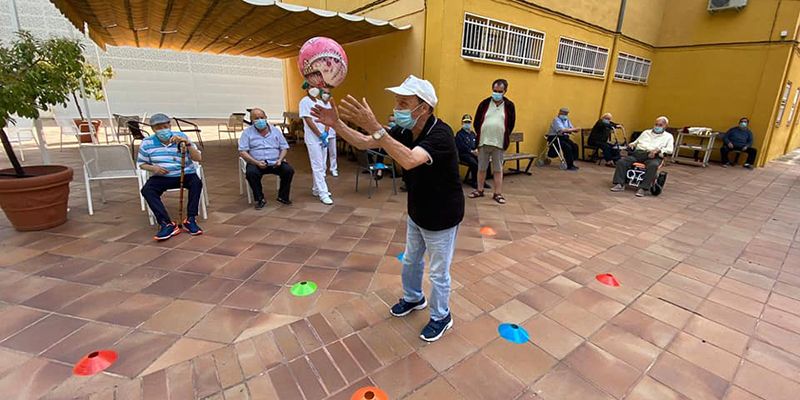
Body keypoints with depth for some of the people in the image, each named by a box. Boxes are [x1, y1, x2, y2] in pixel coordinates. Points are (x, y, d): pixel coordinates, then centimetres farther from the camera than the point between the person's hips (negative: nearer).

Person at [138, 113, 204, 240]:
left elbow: (198, 158, -8)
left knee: (197, 182, -32)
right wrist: (153, 168, -9)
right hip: (162, 177, 2)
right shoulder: (147, 143, 3)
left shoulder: (181, 137, 0)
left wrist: (187, 144, -23)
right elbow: (142, 164, 14)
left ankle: (190, 220, -25)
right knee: (146, 190, -25)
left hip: (185, 174, -1)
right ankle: (167, 224, -27)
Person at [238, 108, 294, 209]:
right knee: (251, 173, -33)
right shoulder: (247, 132, 5)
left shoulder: (275, 130, 13)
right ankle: (260, 199, -12)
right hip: (256, 163, -1)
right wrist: (257, 162, -18)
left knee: (289, 170, -25)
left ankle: (283, 196, -4)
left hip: (275, 163, 2)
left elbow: (284, 148, 12)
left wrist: (280, 160, -10)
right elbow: (242, 152, -2)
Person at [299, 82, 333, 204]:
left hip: (323, 138, 7)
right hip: (313, 139, -7)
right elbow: (308, 121, -13)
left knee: (321, 166, 11)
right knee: (318, 167, -7)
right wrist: (320, 135, -14)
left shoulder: (320, 102, 14)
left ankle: (316, 189, 24)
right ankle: (323, 193, -6)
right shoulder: (304, 102, -6)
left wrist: (325, 134, -7)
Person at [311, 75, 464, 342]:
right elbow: (364, 143, -3)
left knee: (438, 272, 11)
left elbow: (409, 160, -48)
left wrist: (374, 127, -52)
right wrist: (336, 124, -16)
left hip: (441, 217, -7)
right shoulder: (404, 131, -6)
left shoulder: (440, 134, -30)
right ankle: (413, 298, 52)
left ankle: (441, 317, 37)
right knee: (410, 260, 25)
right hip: (416, 212, 8)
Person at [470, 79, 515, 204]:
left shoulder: (509, 105, 2)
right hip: (483, 142, 1)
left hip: (499, 143, -1)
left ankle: (498, 193, 12)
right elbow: (477, 122, 7)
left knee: (498, 169, 5)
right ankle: (479, 190, 24)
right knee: (481, 168, 10)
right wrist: (480, 135, 5)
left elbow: (511, 124, 8)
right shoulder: (484, 103, 2)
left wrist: (504, 137, 4)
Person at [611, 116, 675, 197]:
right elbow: (636, 141, 29)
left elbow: (669, 149, 5)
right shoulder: (646, 132, 31)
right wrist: (631, 144, 3)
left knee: (653, 165, -40)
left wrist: (658, 150, -15)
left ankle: (643, 188, -39)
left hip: (654, 156, -3)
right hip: (638, 153, 3)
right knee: (621, 162, -25)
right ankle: (620, 184, -28)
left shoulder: (668, 136, 19)